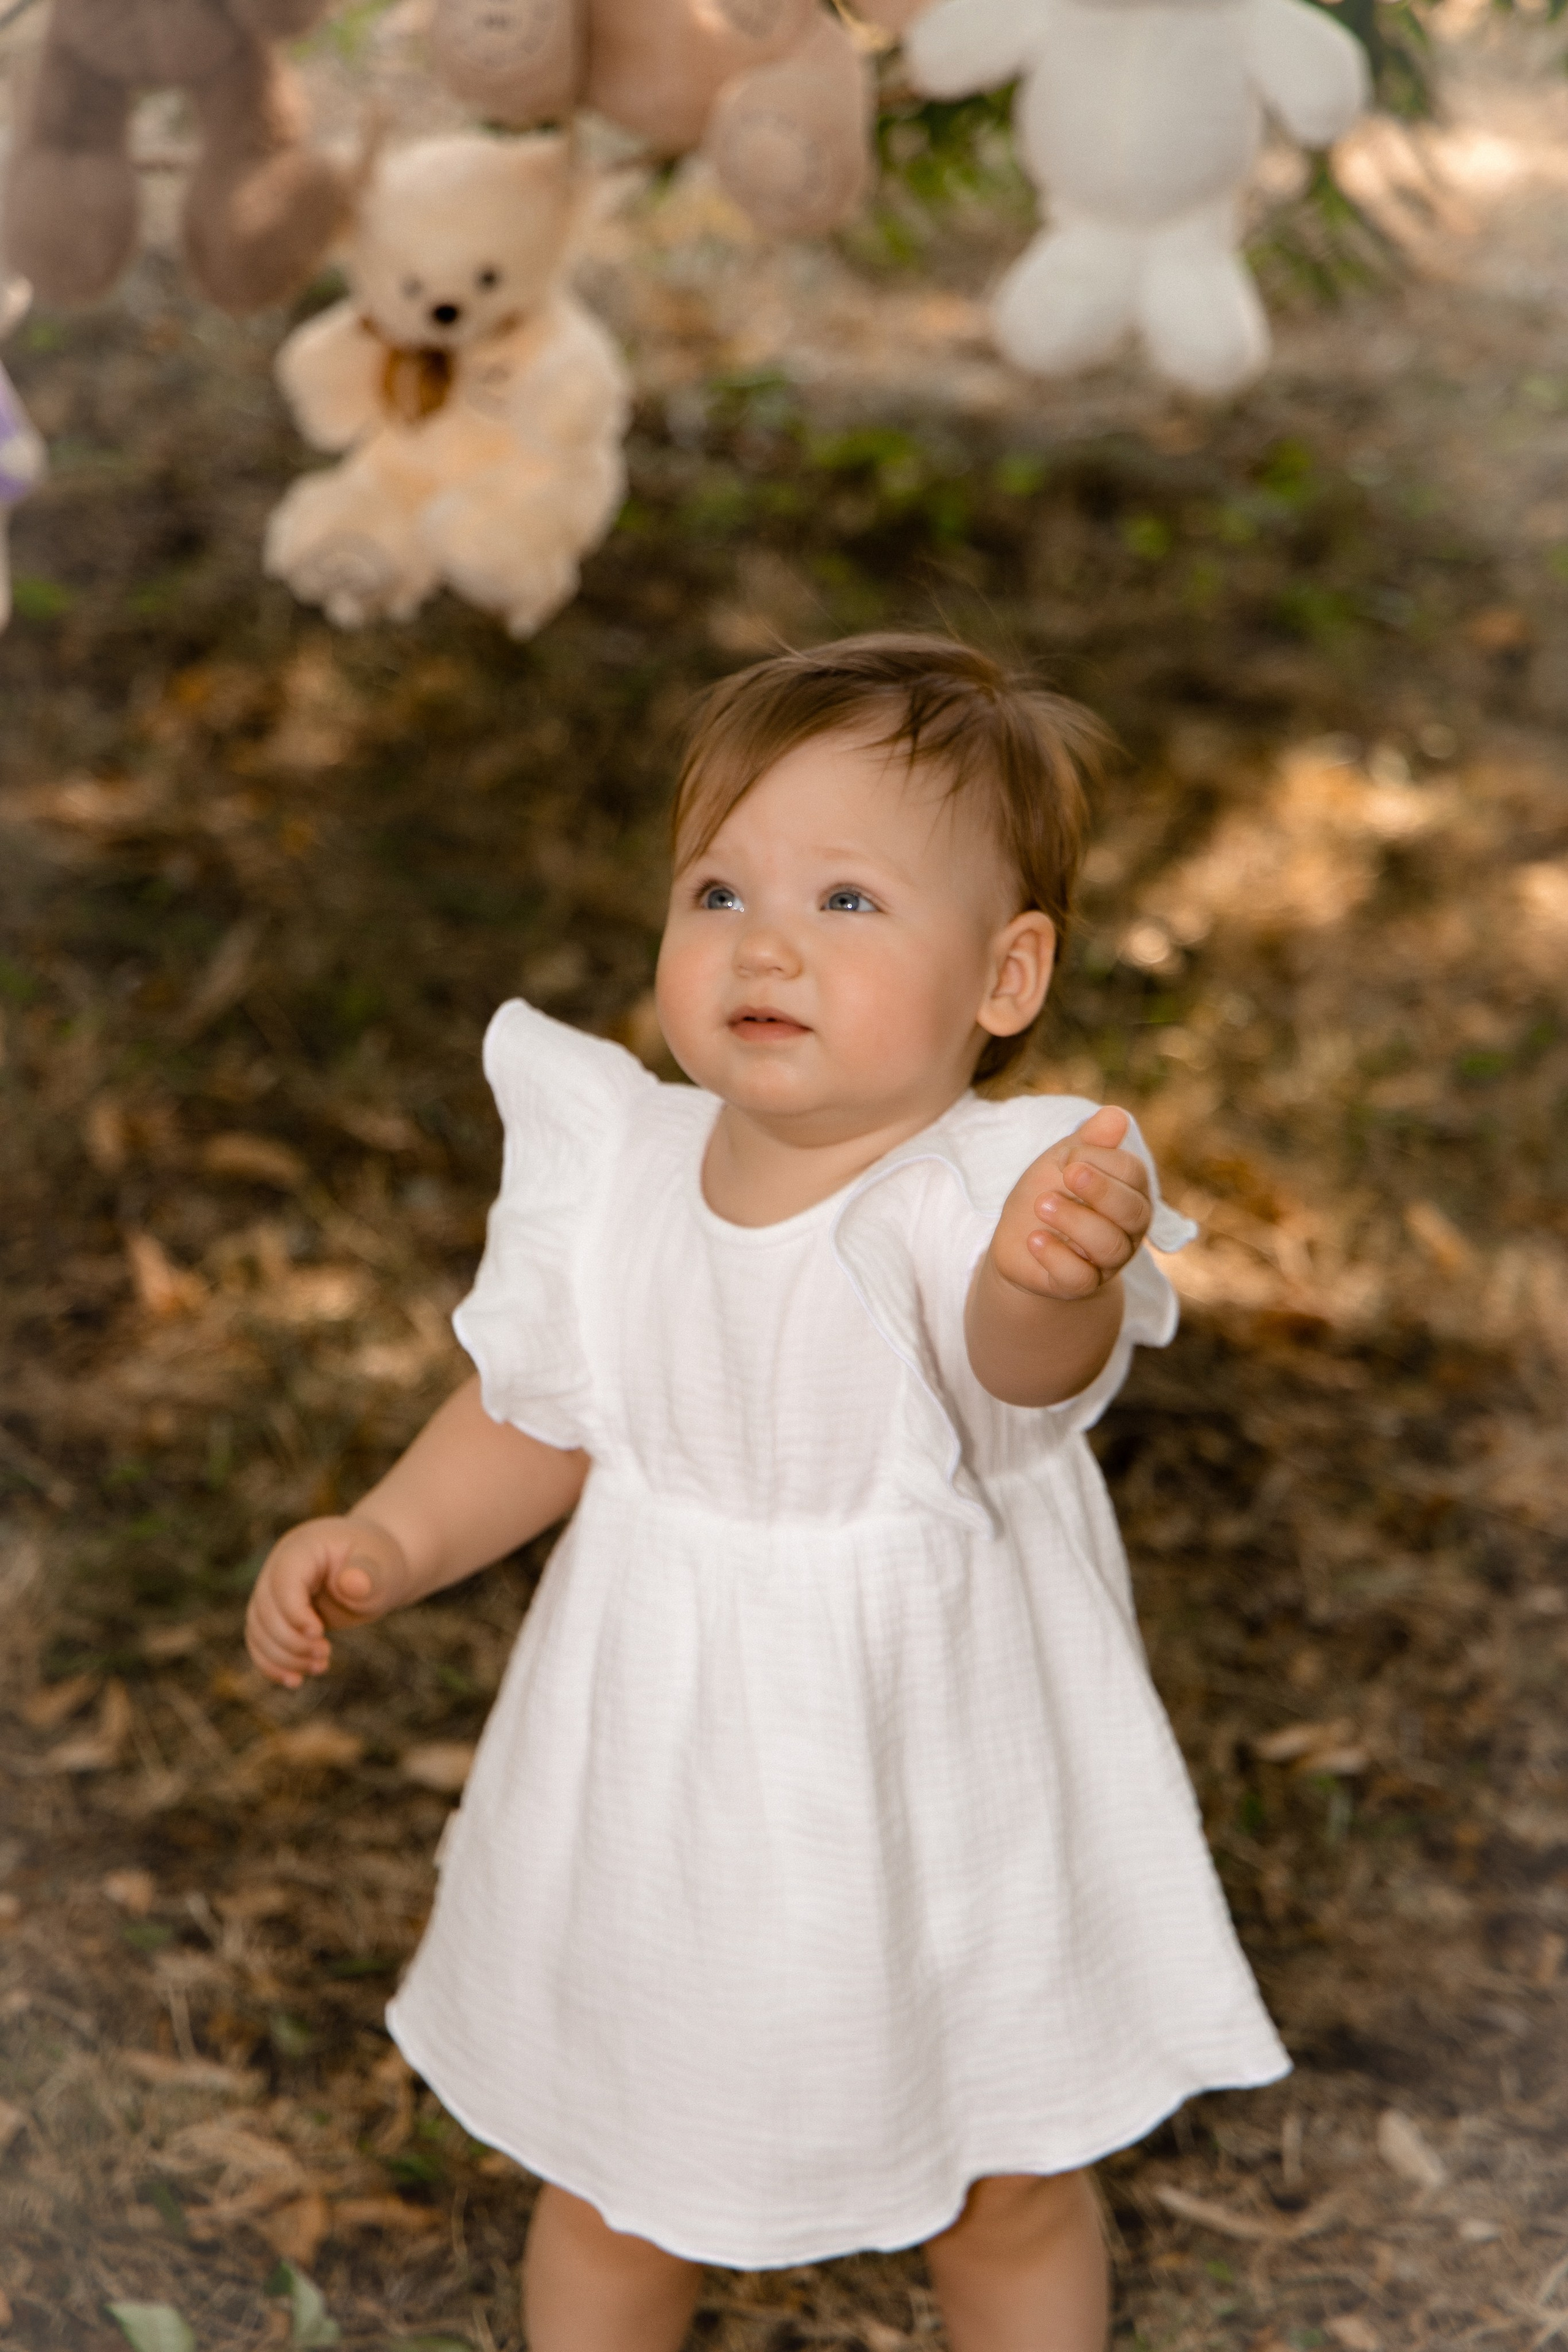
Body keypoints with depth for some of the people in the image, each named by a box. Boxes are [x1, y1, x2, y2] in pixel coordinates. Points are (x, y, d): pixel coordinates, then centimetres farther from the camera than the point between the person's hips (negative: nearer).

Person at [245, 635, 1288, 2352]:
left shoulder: (989, 1194, -27)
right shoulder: (615, 1172, -12)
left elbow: (1031, 1364, -51)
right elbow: (540, 1420, 5)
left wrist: (1055, 1279, -73)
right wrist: (385, 1540, -10)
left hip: (945, 1817, -3)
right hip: (656, 1805, 3)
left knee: (1011, 2207, 21)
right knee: (608, 2206, 23)